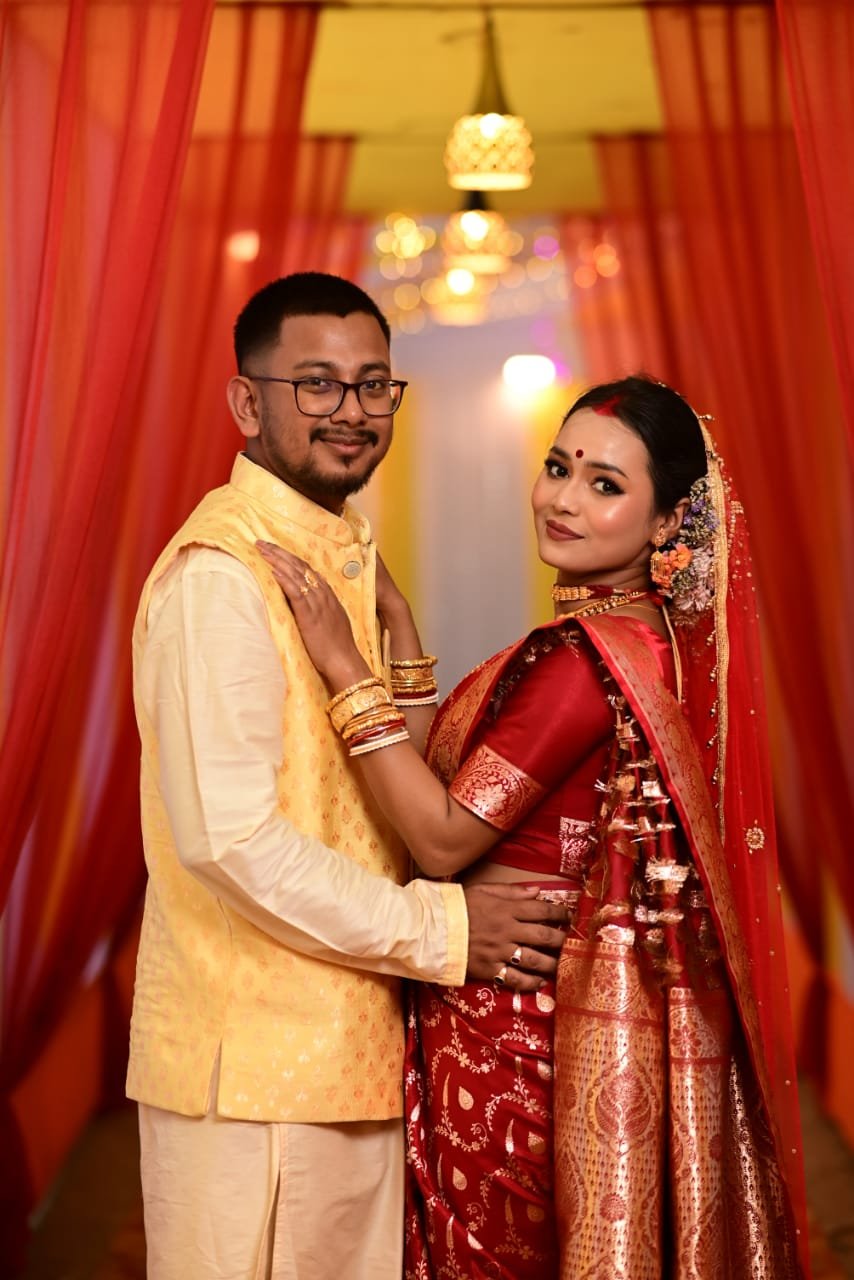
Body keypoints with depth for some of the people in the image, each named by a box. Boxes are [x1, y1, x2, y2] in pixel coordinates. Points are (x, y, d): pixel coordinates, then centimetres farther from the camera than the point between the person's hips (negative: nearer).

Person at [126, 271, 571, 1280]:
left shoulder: (339, 553, 14)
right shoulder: (221, 572, -16)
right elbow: (229, 837, -23)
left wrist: (400, 646, 2)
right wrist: (438, 930, -17)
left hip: (347, 1044, 9)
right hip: (251, 1065, -9)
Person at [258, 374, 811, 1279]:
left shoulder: (584, 656, -22)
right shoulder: (655, 639, 6)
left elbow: (447, 838, -22)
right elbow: (475, 786, 8)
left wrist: (343, 665, -21)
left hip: (518, 1015, -9)